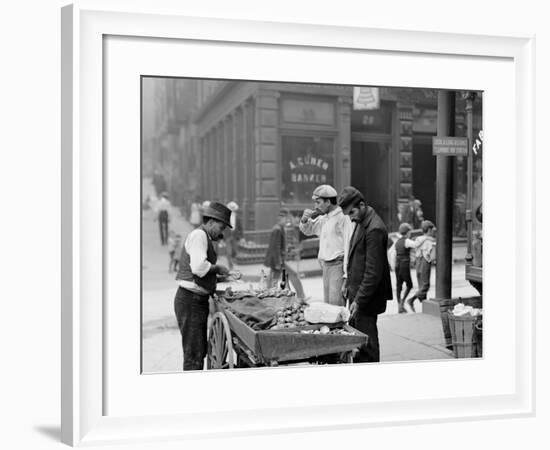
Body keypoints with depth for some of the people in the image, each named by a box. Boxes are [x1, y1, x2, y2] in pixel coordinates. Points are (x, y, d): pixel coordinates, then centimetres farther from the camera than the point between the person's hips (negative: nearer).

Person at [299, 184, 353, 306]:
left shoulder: (343, 218, -13)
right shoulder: (323, 218, 14)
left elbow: (348, 246, -17)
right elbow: (307, 231, 29)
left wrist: (346, 275, -21)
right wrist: (305, 220, 6)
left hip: (338, 265, -8)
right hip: (326, 266, 8)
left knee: (336, 305, -14)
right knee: (327, 304, 9)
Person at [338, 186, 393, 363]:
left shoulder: (374, 229, -21)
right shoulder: (361, 222, 10)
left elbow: (374, 272, -22)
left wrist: (359, 300, -20)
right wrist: (348, 282, 18)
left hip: (367, 296, -9)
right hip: (357, 291, 9)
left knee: (366, 341, -1)